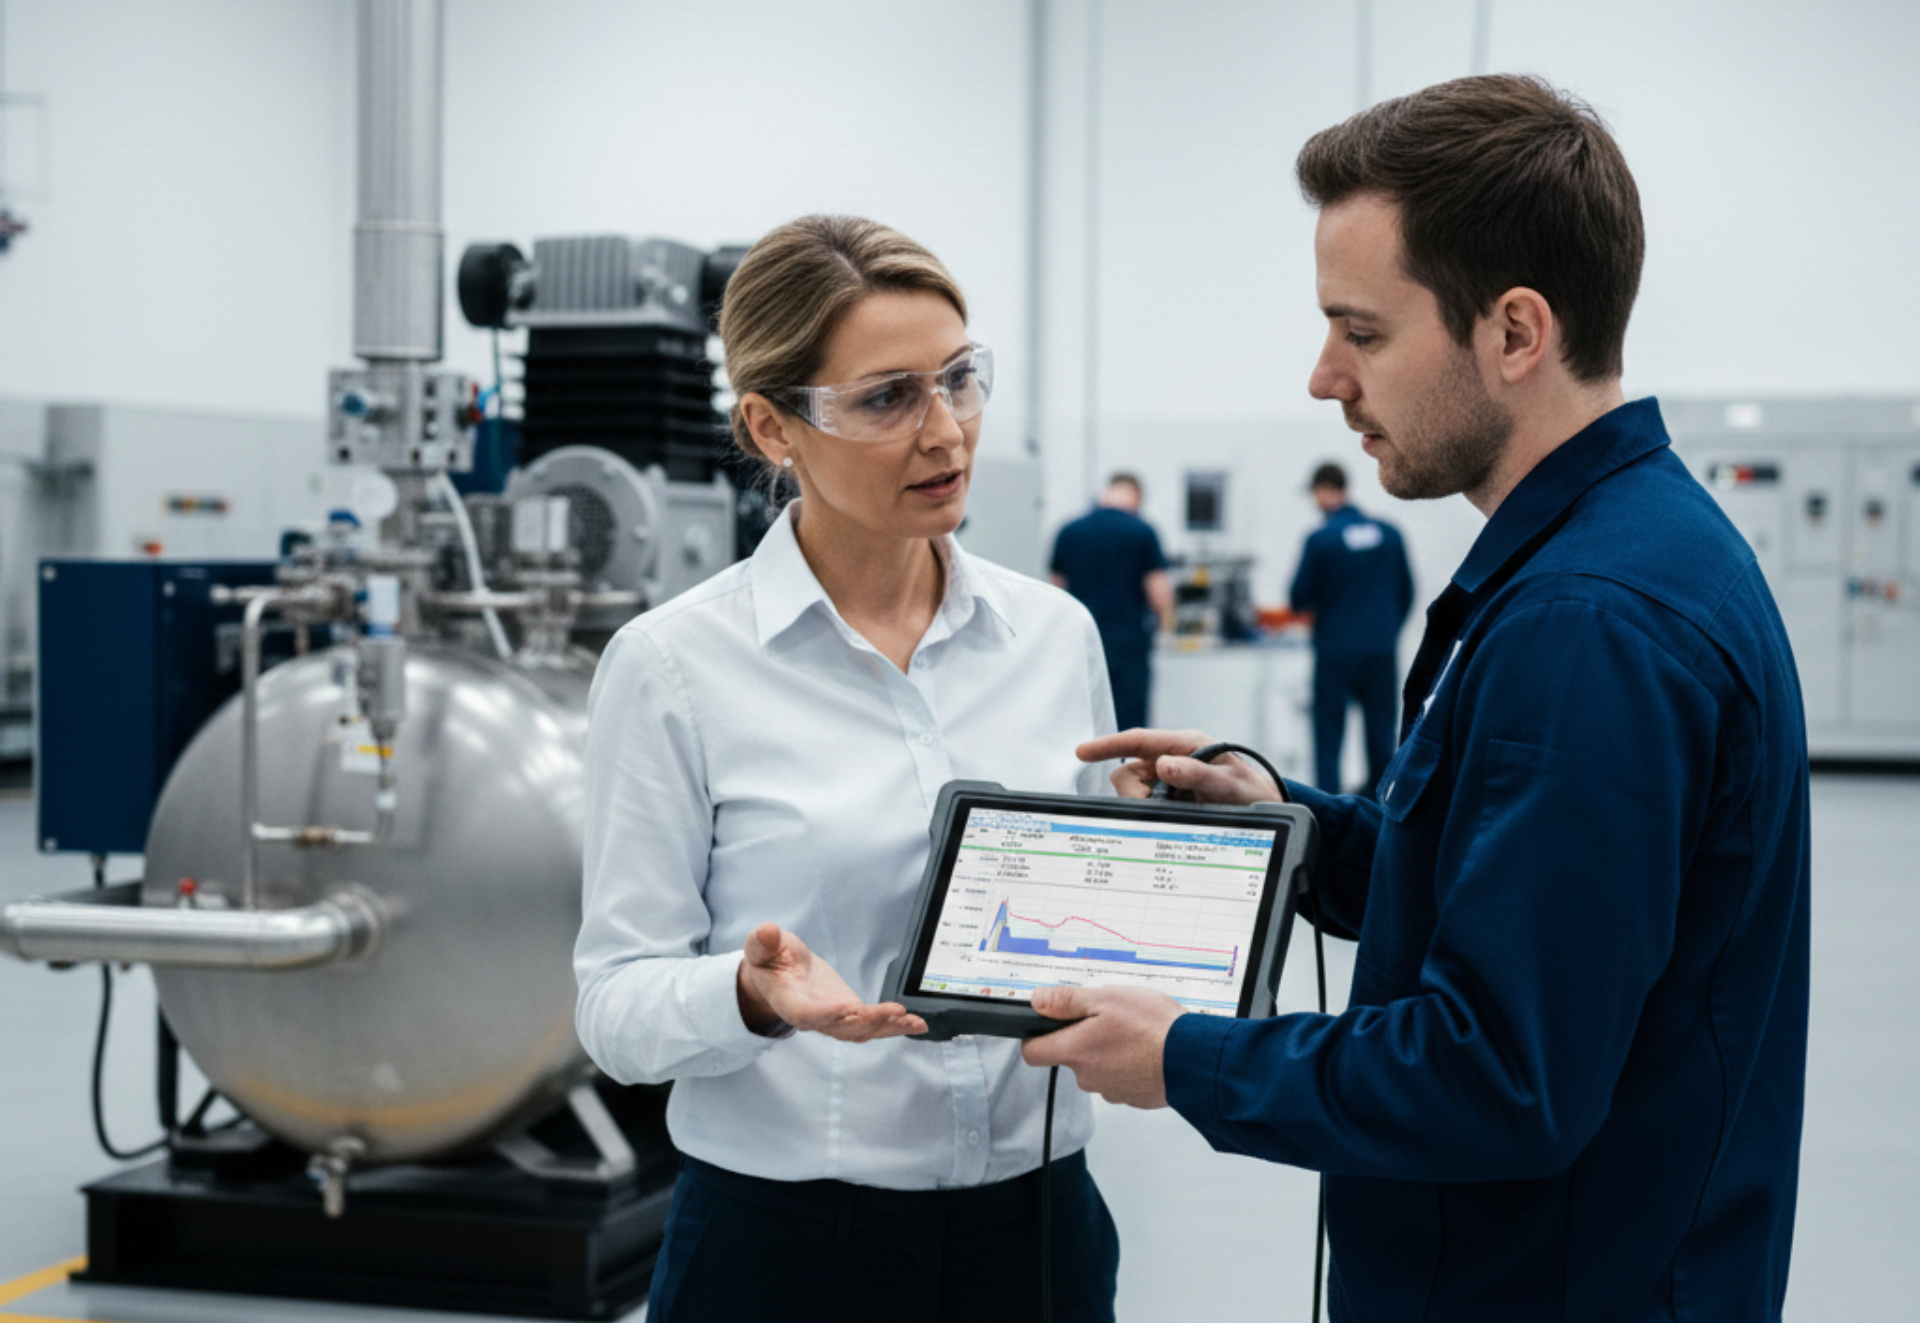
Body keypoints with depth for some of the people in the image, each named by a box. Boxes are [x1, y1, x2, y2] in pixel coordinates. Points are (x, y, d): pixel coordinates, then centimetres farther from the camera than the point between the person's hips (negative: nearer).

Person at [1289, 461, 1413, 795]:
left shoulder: (1320, 539, -9)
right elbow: (1406, 592, 10)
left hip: (1336, 653, -4)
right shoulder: (1388, 533, 3)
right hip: (1382, 652, 4)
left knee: (1328, 742, 2)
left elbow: (1299, 599, -4)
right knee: (1381, 742, 9)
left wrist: (1312, 606, 19)